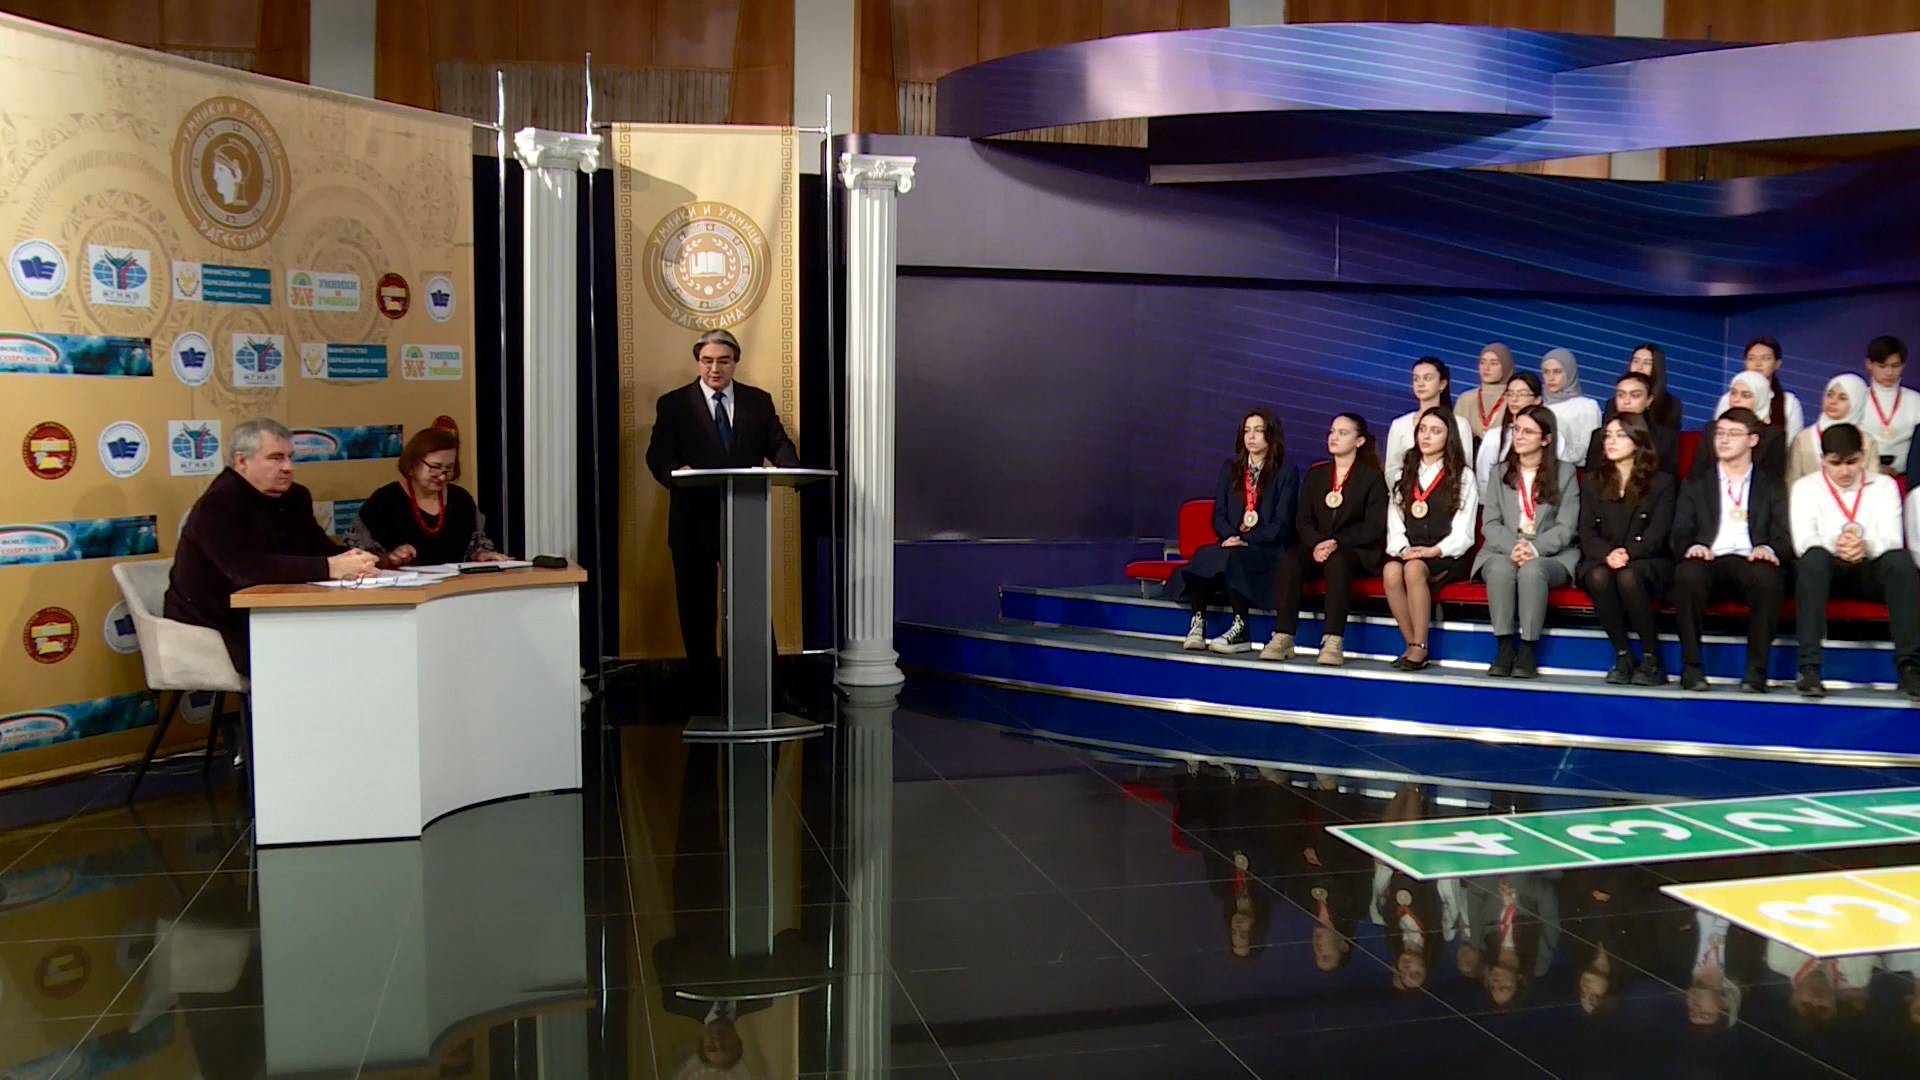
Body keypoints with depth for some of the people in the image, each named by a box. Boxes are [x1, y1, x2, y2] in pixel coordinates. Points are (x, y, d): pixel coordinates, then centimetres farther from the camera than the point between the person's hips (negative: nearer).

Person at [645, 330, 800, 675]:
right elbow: (657, 455, -5)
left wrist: (789, 467, -19)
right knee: (696, 606, 6)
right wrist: (675, 473, -28)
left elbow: (778, 444, 4)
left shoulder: (759, 401, 10)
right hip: (694, 520, -1)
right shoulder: (673, 404, 4)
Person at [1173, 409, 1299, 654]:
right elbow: (1219, 514, 12)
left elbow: (1282, 523, -4)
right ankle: (1197, 623, -35)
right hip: (1233, 544, 4)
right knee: (1204, 556, -31)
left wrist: (1245, 541, -16)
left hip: (1269, 549, -4)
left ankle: (1241, 631, -35)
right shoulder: (1229, 469, 19)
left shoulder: (1286, 472, 5)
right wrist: (1231, 536, -10)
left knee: (1232, 557, -37)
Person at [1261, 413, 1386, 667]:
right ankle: (1282, 639, -33)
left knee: (1336, 561, -39)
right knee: (1289, 560, -30)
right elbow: (1303, 520, 8)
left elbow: (1374, 527, -6)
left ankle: (1333, 642, -44)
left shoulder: (1372, 477, 4)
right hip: (1317, 547, 4)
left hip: (1357, 551, -3)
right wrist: (1317, 544, -14)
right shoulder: (1315, 474, 17)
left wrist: (1337, 542, -19)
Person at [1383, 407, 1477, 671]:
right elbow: (1394, 523, 11)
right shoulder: (1405, 474, 20)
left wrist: (1434, 551, -15)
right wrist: (1402, 549, -9)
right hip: (1407, 553, 3)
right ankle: (1412, 645, -24)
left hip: (1446, 557, -3)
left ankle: (1419, 648, -30)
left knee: (1414, 569, -36)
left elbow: (1462, 533, 0)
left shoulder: (1462, 477, 8)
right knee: (1391, 570, -33)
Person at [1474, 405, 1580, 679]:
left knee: (1532, 570, -36)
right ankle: (1504, 647, -31)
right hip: (1503, 550, 2)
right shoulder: (1499, 472, 13)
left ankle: (1527, 650, -32)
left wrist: (1535, 548, -21)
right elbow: (1490, 524, 3)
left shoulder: (1565, 474, 7)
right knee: (1500, 568, -34)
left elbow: (1566, 527, -3)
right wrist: (1512, 547, -18)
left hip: (1552, 555, -2)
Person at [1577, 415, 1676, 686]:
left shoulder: (1661, 482, 8)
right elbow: (1587, 533, 4)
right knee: (1599, 577, -35)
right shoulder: (1592, 482, 16)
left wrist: (1628, 553, -24)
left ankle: (1652, 660, -28)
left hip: (1648, 563, -2)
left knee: (1628, 576, -37)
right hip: (1601, 560, 2)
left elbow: (1657, 533, -4)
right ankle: (1623, 656, -26)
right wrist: (1607, 554, -18)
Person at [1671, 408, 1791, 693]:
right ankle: (1691, 667, -26)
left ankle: (1756, 671, -27)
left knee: (1768, 577, -37)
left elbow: (1785, 537, 8)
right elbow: (1680, 534, 10)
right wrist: (1692, 546, -15)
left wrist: (1769, 549, -16)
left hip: (1750, 563, 0)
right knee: (1687, 573, -36)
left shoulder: (1772, 487, 21)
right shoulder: (1695, 484, 22)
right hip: (1709, 561, 0)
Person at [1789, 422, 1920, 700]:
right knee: (1814, 557, -37)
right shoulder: (1805, 487, 4)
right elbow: (1803, 542, -11)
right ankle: (1809, 666, -42)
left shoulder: (1884, 485, 8)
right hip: (1824, 570, -1)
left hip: (1871, 570, 1)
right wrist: (1834, 546, -34)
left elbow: (1893, 540, -7)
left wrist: (1867, 546, -31)